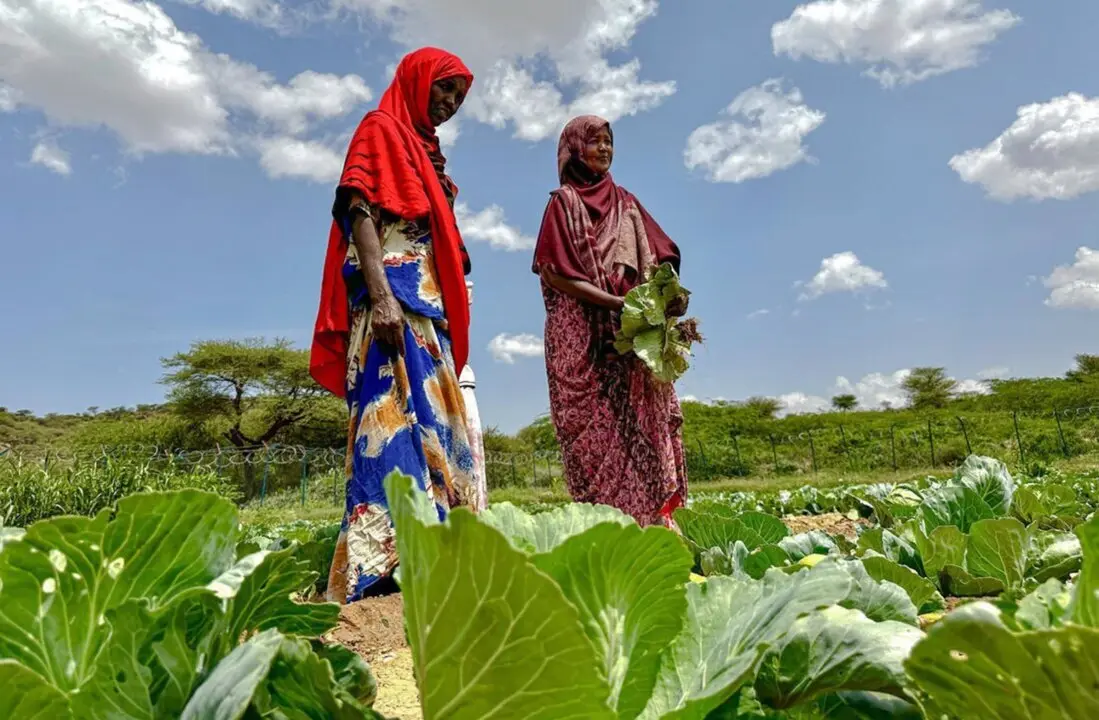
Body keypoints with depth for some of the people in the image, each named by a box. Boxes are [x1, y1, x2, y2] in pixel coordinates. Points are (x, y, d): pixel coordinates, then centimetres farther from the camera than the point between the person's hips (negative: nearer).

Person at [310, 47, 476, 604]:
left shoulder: (424, 149, 29)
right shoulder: (380, 129, 5)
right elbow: (358, 212, -10)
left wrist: (446, 309, 20)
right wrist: (380, 295, -24)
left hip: (427, 302, 9)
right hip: (394, 295, -9)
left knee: (434, 421, 3)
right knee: (396, 413, -19)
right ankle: (383, 563, -23)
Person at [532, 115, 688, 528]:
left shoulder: (626, 203, 21)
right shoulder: (563, 203, 6)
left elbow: (658, 258, 14)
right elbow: (555, 273, -6)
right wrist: (615, 302, -16)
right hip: (581, 335, -5)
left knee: (641, 426, -2)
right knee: (597, 431, -10)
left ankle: (650, 524, 1)